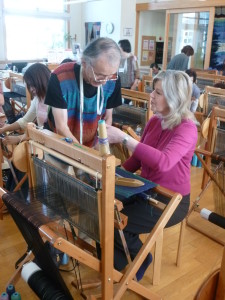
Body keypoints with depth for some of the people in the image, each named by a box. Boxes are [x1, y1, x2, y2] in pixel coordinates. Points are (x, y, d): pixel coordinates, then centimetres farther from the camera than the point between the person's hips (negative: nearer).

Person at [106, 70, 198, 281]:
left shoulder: (186, 128, -21)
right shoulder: (155, 121, 1)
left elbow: (163, 162, -39)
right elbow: (139, 156, 10)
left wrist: (123, 138, -40)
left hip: (171, 201, -7)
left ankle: (139, 259, 18)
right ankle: (120, 259, 17)